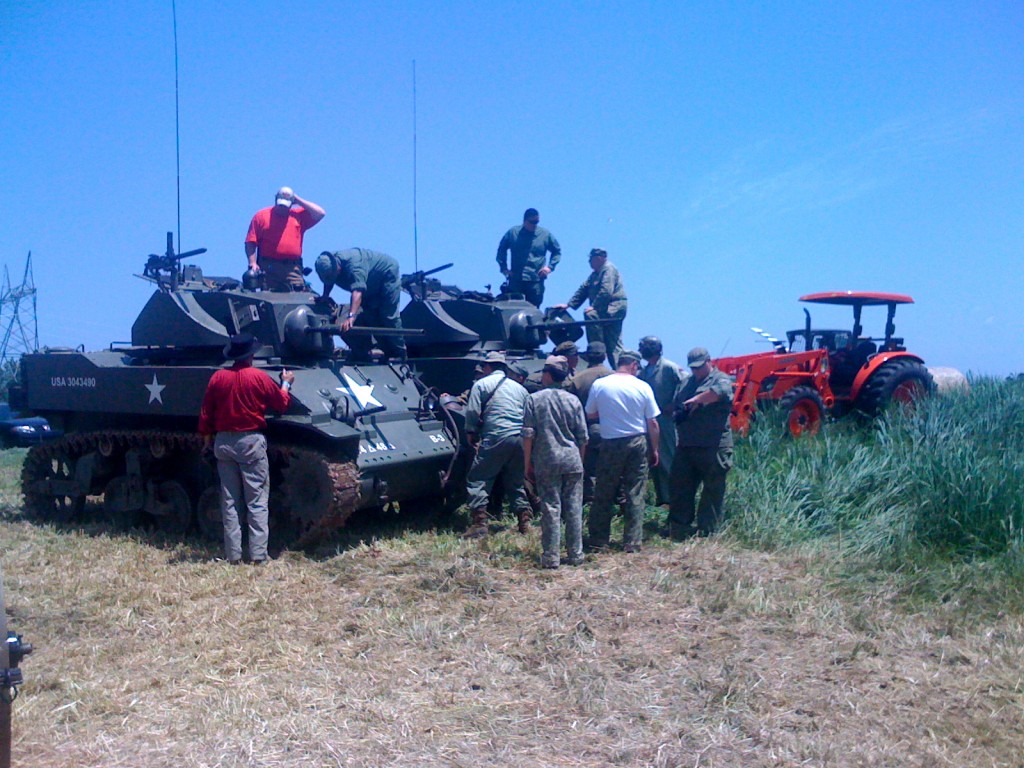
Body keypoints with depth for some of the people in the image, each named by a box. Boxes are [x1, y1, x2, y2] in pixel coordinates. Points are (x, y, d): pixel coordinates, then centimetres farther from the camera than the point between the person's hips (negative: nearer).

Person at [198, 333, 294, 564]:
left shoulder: (218, 377, 0)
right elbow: (282, 404, 4)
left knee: (229, 502, 9)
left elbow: (206, 413, 5)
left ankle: (233, 554, 11)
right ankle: (258, 554, -1)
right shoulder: (259, 377, -8)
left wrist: (206, 437, 18)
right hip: (251, 442, -3)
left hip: (223, 442, 4)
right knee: (257, 502, 1)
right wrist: (286, 383, 21)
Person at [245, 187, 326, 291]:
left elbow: (320, 213, 9)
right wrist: (253, 263, -8)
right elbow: (251, 242, 6)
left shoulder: (299, 215, 18)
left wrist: (298, 201, 11)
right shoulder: (261, 216, 11)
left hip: (293, 269, 2)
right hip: (268, 268, -1)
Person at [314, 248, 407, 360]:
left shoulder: (354, 265, -41)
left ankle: (399, 354, -2)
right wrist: (325, 295, -10)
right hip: (372, 286, 8)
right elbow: (328, 282, 8)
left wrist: (351, 316, -65)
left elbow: (357, 291, -54)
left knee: (388, 316, -11)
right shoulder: (330, 264, -16)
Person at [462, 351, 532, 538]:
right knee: (515, 482, 18)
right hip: (520, 438, 6)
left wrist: (471, 433, 11)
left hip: (496, 438, -6)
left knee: (477, 480, 1)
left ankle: (479, 523, -8)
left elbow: (473, 412, -1)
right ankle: (524, 521, 13)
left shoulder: (481, 384, 7)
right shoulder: (519, 387, 22)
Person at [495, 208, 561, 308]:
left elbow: (557, 251, 19)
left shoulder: (546, 234, 6)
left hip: (536, 281, 0)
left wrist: (550, 267, 5)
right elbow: (501, 250, 17)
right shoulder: (513, 233, 6)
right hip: (515, 280, 0)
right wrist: (504, 268, 6)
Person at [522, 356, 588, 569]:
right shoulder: (573, 400, 5)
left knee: (551, 509, 0)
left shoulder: (534, 399, -2)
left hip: (546, 463, -2)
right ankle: (575, 555, 13)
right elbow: (583, 437, 7)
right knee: (574, 508, 7)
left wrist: (528, 463, 4)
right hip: (572, 462, 2)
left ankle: (551, 557, 2)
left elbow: (528, 435, -3)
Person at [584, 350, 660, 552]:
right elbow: (653, 423, -1)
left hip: (610, 444, 0)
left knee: (603, 494, 10)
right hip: (637, 443, 0)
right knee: (636, 495, 7)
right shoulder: (643, 387, -5)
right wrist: (655, 449, 9)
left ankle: (598, 539, 15)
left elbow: (590, 414, 5)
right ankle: (632, 542, 8)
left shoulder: (599, 384, -5)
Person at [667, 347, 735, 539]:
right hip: (686, 445, 7)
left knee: (713, 489, 1)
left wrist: (695, 400, -27)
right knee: (679, 485, 9)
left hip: (713, 447, -6)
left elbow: (721, 390, -27)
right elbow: (676, 404, 24)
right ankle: (678, 528, 18)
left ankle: (706, 531, 10)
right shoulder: (686, 382, 19)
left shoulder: (721, 379, -3)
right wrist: (679, 412, 1)